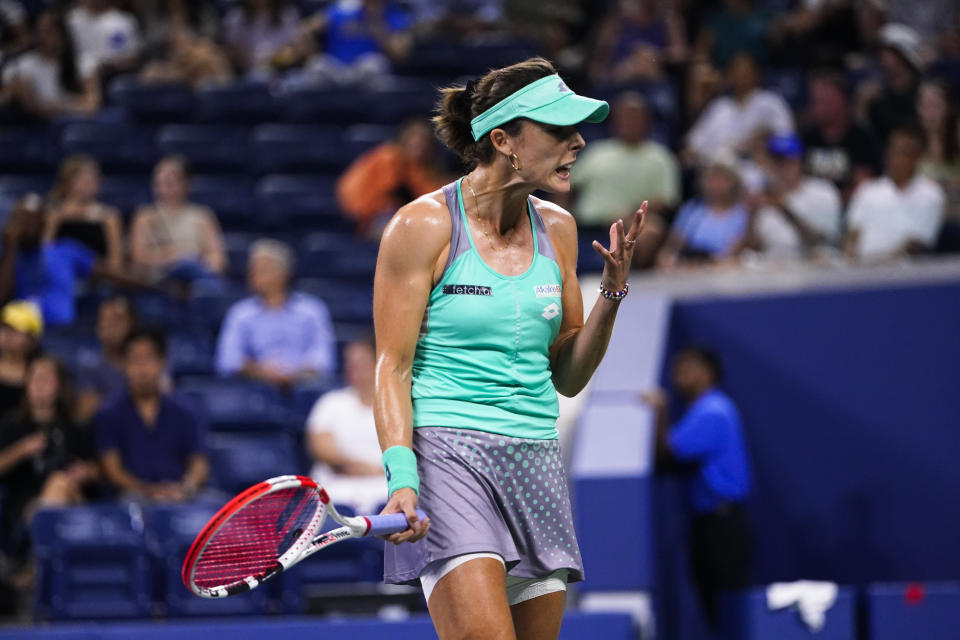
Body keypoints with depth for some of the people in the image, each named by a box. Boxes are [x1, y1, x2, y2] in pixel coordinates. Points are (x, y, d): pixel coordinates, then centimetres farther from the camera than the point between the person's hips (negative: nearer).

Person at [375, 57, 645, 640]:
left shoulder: (556, 229, 11)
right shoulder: (424, 225, -5)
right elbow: (393, 368, -6)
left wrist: (613, 290, 1)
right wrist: (401, 476, -19)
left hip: (535, 463, 6)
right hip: (447, 455, -6)